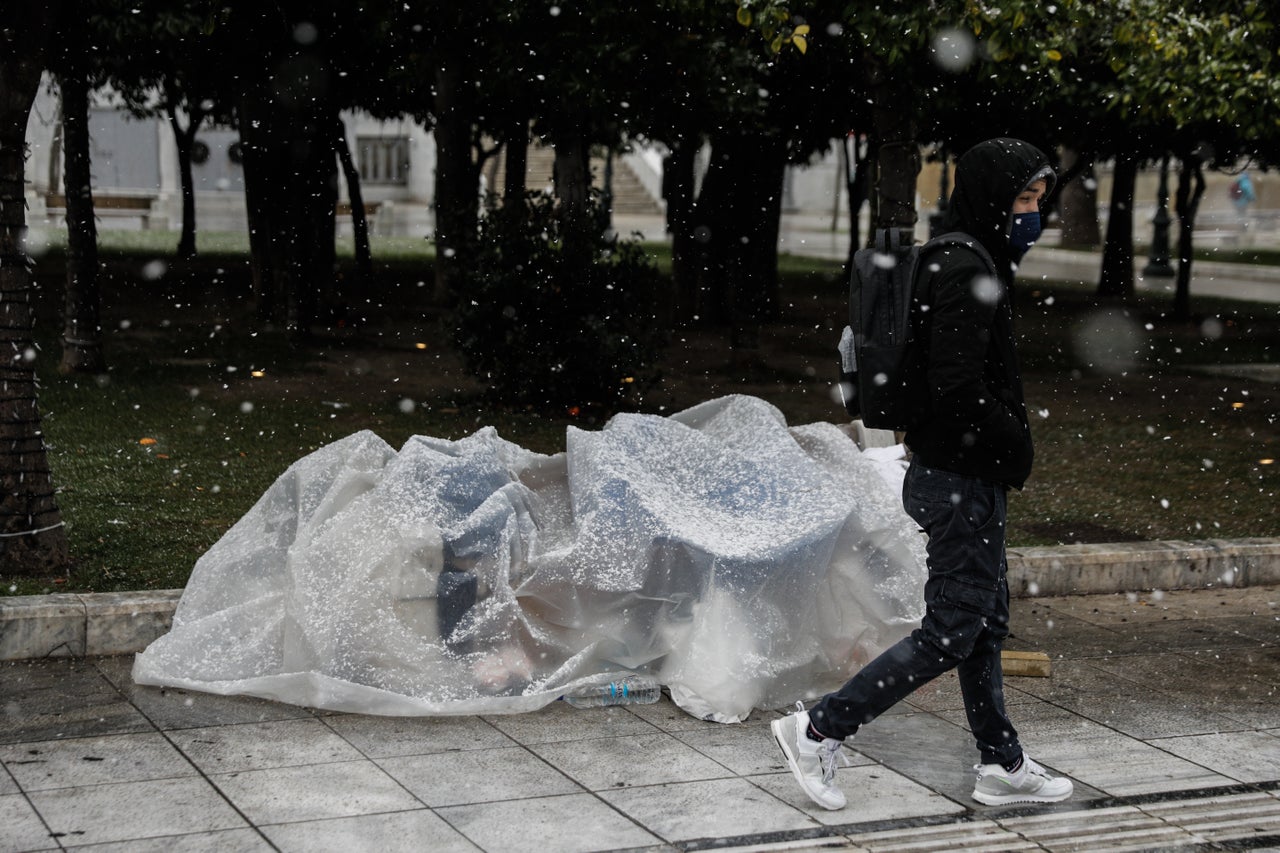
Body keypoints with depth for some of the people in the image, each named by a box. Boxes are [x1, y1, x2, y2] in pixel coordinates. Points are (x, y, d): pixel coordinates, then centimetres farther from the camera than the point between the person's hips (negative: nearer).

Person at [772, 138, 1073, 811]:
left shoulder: (959, 263, 14)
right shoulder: (966, 271, -19)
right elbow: (959, 387, -26)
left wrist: (1009, 447, 12)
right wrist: (1014, 448, -13)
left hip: (957, 473, 11)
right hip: (964, 478, -11)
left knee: (987, 621, 16)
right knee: (953, 631, -5)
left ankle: (1002, 766, 26)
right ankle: (819, 729, 0)